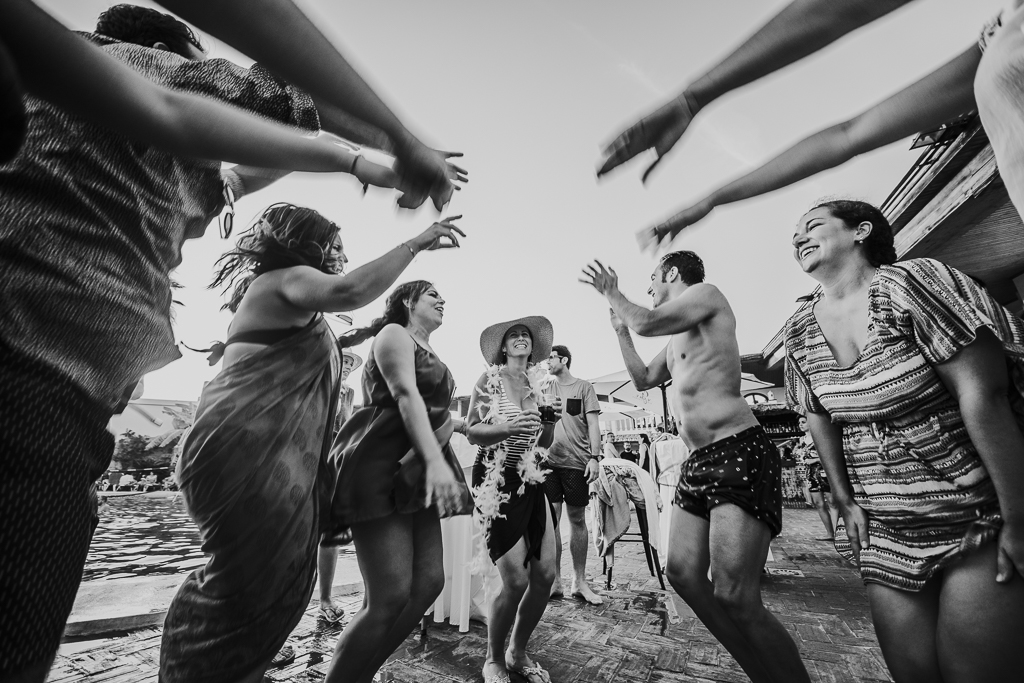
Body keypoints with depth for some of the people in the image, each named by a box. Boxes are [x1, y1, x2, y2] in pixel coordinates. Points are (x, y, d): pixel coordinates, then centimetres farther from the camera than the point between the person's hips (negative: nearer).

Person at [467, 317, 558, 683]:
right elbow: (472, 433, -10)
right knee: (516, 581, -7)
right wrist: (508, 428, -25)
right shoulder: (490, 379, -3)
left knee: (545, 575, 2)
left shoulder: (535, 385, 12)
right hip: (497, 482, -6)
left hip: (531, 482, 6)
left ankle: (518, 653, 28)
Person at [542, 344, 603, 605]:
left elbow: (593, 425, 1)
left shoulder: (584, 387, 4)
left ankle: (579, 581, 18)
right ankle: (554, 581, 14)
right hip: (548, 461, 2)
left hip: (576, 462, -2)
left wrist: (594, 457, -8)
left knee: (577, 520, 6)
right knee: (551, 520, 2)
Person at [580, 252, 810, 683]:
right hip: (697, 461, 10)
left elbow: (645, 323, -16)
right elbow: (643, 380, 30)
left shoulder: (705, 293, -1)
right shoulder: (676, 338, 23)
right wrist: (620, 330, 27)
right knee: (683, 574, 8)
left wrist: (611, 294, 3)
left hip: (738, 453, -10)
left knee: (734, 598, -15)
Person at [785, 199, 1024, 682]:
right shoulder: (801, 330, 2)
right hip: (885, 534, 5)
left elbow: (984, 392, -19)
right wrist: (845, 501, 8)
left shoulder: (909, 282, -14)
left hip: (982, 520, -4)